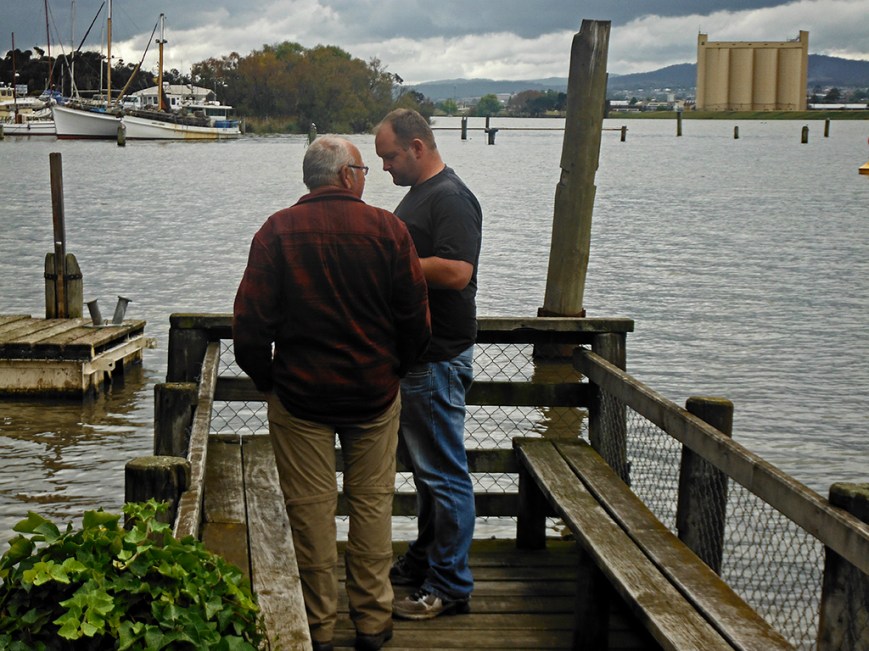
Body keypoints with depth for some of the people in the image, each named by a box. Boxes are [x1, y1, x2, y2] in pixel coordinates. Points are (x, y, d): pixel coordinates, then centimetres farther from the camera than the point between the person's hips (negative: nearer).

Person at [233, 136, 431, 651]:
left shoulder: (277, 231, -5)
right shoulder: (387, 228, -5)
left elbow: (250, 322, -8)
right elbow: (417, 320, -4)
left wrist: (267, 379, 8)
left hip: (300, 395, 0)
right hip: (375, 394, 1)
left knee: (311, 507, 8)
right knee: (373, 501, 12)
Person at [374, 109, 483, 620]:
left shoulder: (451, 199, -15)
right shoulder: (418, 194, 16)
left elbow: (455, 271, -27)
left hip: (438, 360, -11)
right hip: (413, 356, 11)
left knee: (444, 473, -4)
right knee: (425, 466, 18)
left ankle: (450, 587, 3)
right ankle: (424, 562, 30)